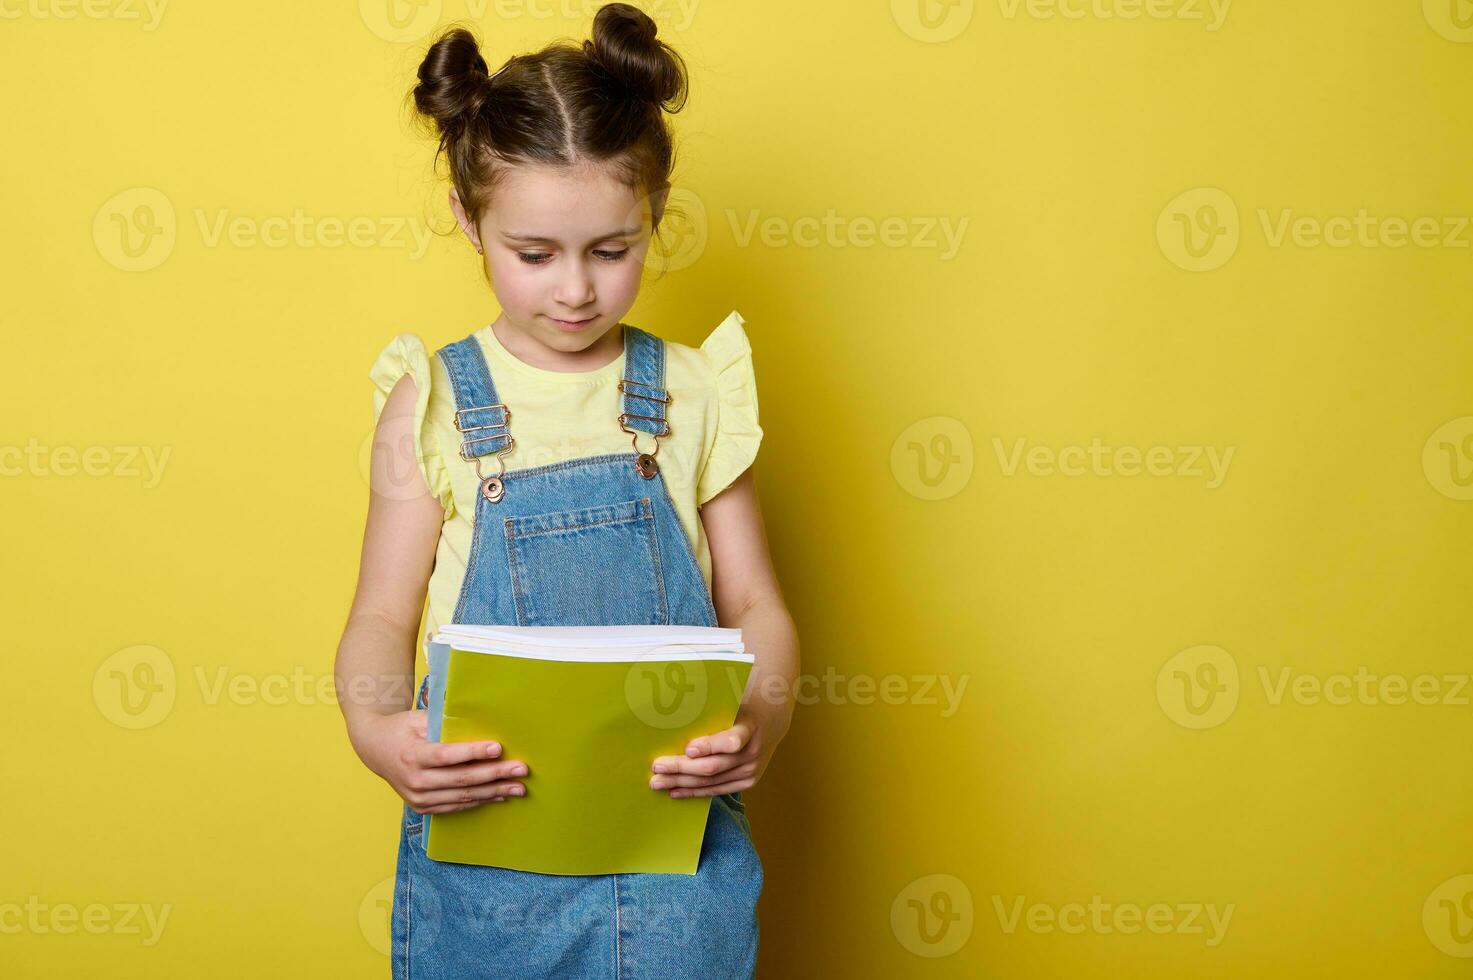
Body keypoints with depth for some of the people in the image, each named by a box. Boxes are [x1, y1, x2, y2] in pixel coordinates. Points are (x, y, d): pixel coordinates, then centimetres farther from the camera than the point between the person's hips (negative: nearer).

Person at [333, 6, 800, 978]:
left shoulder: (696, 393, 1)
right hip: (482, 840, 0)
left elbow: (754, 604, 4)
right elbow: (385, 614, -1)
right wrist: (377, 730, -21)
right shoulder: (432, 402, -1)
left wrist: (765, 714, -17)